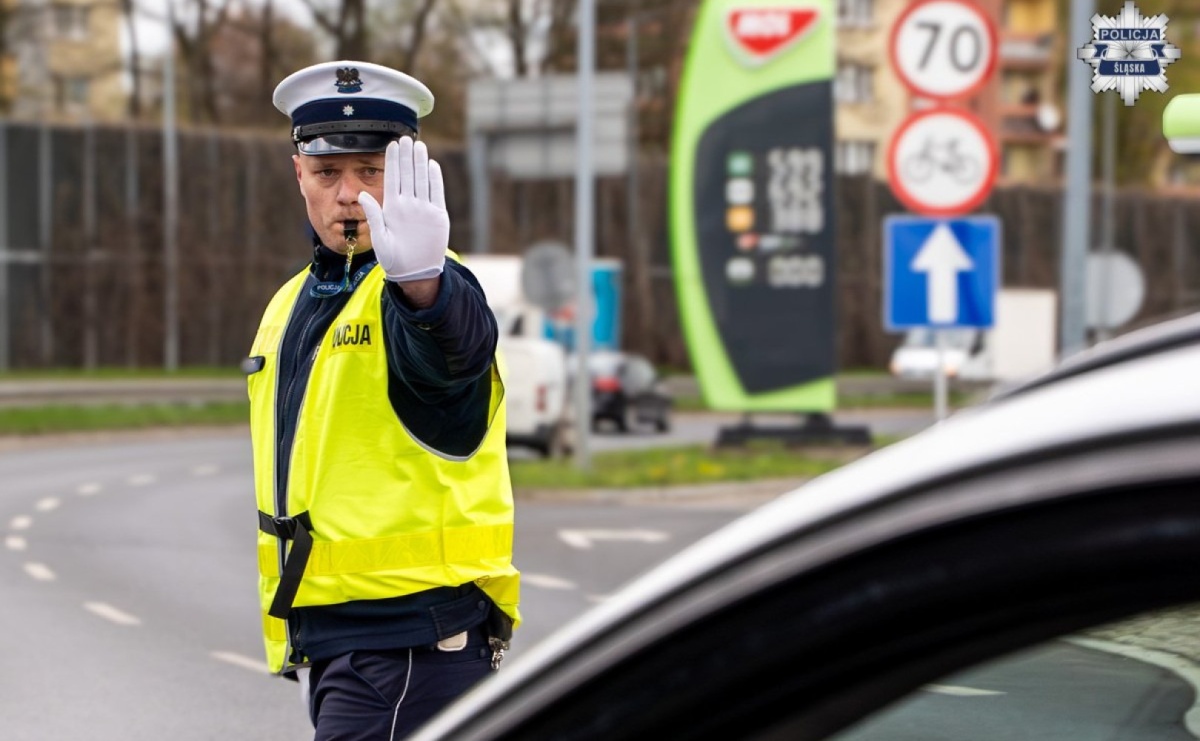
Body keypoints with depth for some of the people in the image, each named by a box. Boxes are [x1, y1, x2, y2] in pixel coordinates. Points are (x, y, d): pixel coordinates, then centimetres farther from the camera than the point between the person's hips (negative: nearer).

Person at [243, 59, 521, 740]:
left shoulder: (426, 294, -9)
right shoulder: (291, 305, 16)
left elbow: (452, 352, -35)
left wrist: (422, 279, -57)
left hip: (413, 633, -8)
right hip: (326, 631, 8)